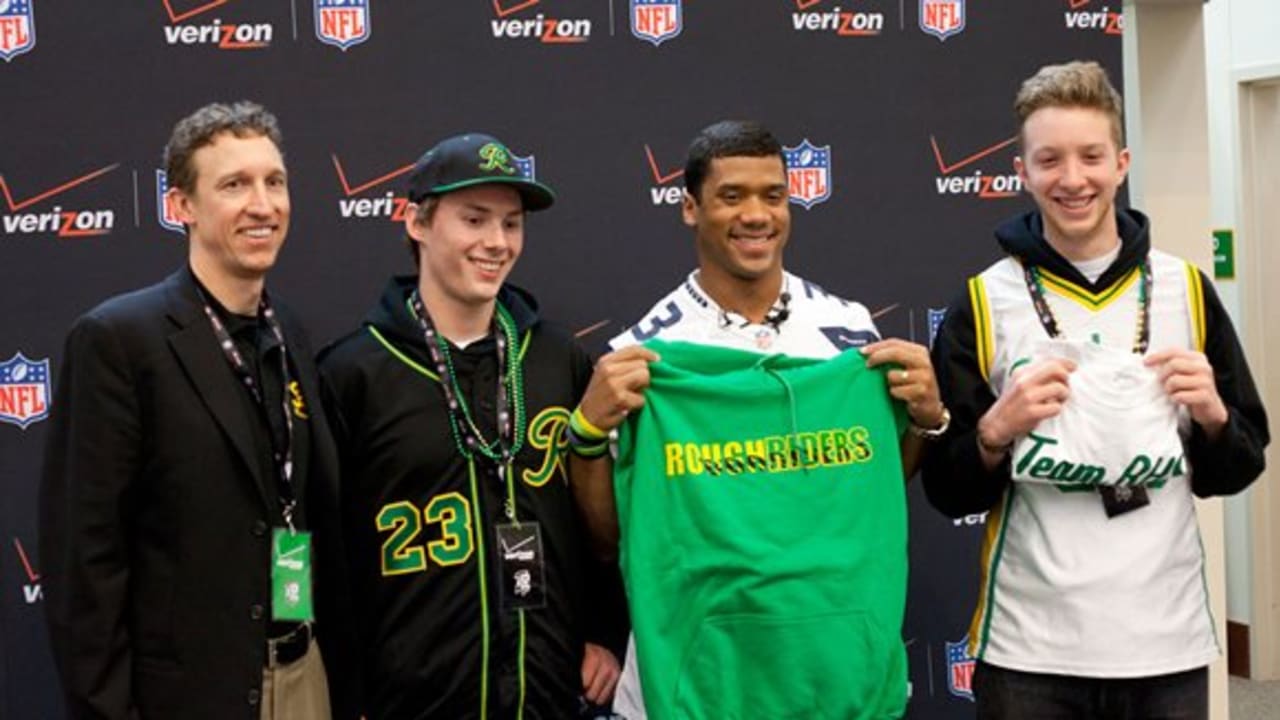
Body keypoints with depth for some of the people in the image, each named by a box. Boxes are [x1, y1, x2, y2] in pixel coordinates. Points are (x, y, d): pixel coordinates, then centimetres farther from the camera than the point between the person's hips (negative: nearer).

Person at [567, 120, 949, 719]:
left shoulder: (849, 327, -1)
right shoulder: (644, 351, -8)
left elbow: (880, 493, 10)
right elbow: (607, 537, -4)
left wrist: (925, 418, -8)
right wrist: (589, 431, -20)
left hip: (832, 648, 2)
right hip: (689, 662, -2)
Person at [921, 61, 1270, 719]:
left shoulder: (1186, 289, 3)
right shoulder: (982, 304, -2)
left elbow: (1239, 469, 10)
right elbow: (946, 491, 0)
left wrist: (1212, 417, -10)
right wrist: (996, 432, -17)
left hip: (1167, 641, 2)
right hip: (1029, 649, -2)